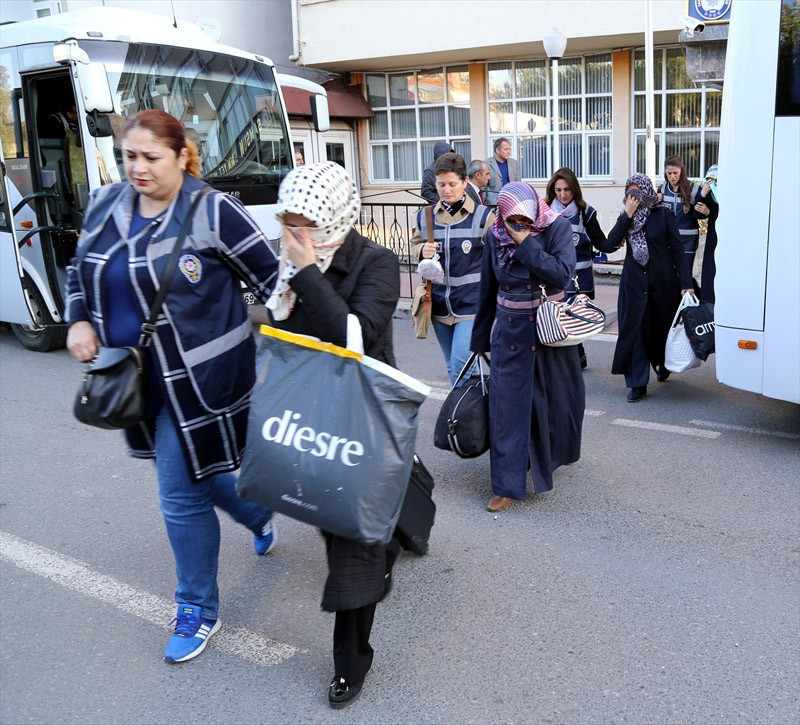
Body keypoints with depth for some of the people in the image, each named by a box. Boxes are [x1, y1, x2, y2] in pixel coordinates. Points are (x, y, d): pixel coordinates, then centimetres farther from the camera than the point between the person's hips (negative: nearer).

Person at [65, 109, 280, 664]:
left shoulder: (213, 212, -15)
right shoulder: (106, 206, 4)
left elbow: (271, 278, -10)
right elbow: (80, 272, 17)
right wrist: (79, 322, 1)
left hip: (200, 380, -7)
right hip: (137, 378, 7)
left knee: (182, 493, 0)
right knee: (191, 469, 23)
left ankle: (199, 610, 22)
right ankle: (259, 517, 54)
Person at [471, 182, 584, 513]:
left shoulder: (557, 227, -10)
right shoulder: (495, 236, -2)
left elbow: (562, 274, -25)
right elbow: (488, 291, 6)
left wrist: (526, 244, -22)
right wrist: (480, 340, 11)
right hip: (510, 330, 1)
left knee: (555, 398, 15)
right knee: (506, 404, -2)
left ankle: (555, 454, 45)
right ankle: (507, 485, 6)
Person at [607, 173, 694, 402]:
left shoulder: (663, 215, -6)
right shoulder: (626, 216, 5)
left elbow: (678, 250, -8)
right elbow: (611, 242, -10)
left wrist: (686, 284, -14)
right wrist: (627, 215, -17)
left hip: (662, 281, -2)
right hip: (634, 282, 2)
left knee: (663, 327, 14)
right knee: (634, 329, -2)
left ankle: (664, 364, 44)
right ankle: (637, 383, 3)